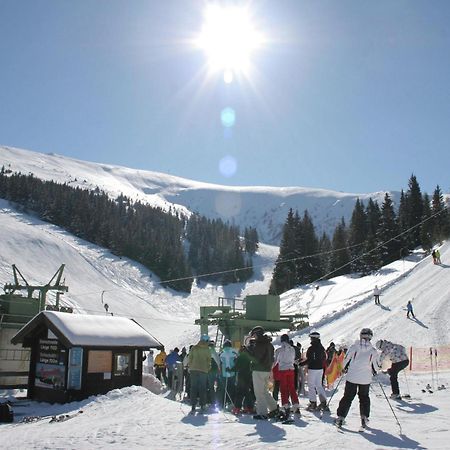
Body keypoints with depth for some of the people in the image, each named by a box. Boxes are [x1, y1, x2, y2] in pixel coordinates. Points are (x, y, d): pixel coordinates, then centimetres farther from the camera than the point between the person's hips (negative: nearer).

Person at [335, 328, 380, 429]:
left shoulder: (354, 347, -6)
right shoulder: (373, 350, -3)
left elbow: (346, 360, -1)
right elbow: (377, 366, 4)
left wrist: (345, 369, 18)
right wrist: (374, 371, 26)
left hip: (352, 377, -1)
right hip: (366, 379, 1)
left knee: (347, 397, 7)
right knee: (364, 397, 20)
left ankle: (341, 417, 4)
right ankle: (364, 417, 13)